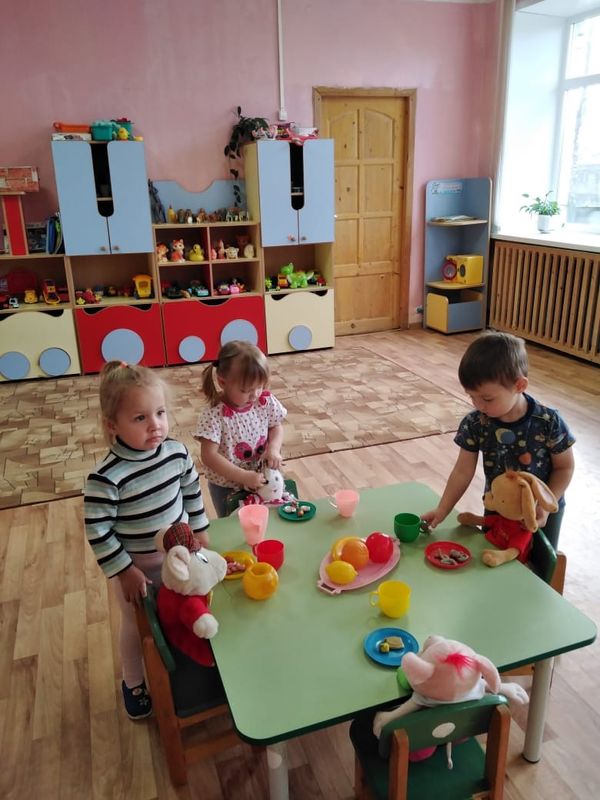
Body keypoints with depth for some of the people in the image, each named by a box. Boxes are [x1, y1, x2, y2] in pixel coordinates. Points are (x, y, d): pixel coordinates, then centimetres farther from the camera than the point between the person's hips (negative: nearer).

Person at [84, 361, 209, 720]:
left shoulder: (176, 452, -16)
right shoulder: (107, 477, -31)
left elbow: (192, 491, 1)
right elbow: (97, 532, -23)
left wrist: (200, 532, 6)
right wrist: (124, 572, -18)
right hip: (136, 566, -4)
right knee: (137, 627, 20)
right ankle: (134, 684, 48)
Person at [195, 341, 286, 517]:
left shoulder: (266, 402, -11)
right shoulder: (214, 415, -25)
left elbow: (276, 427, 4)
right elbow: (209, 456, -25)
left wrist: (274, 448, -17)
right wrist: (243, 477, -28)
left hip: (261, 480, 4)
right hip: (226, 486, -3)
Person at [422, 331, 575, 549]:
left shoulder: (549, 422, -26)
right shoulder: (475, 424, -19)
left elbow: (564, 467, -12)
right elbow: (463, 471, -12)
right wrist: (441, 511, -15)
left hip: (542, 511, -2)